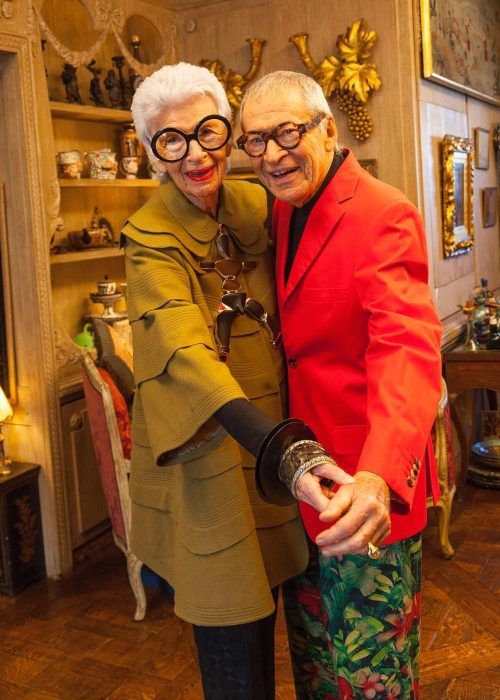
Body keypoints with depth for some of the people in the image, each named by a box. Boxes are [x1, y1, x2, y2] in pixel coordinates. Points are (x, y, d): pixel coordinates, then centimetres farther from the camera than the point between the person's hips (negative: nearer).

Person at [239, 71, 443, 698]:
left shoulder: (384, 215, -19)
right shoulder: (284, 211, 7)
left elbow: (408, 349, -33)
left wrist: (378, 478, -49)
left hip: (368, 493, -7)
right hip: (304, 476, 8)